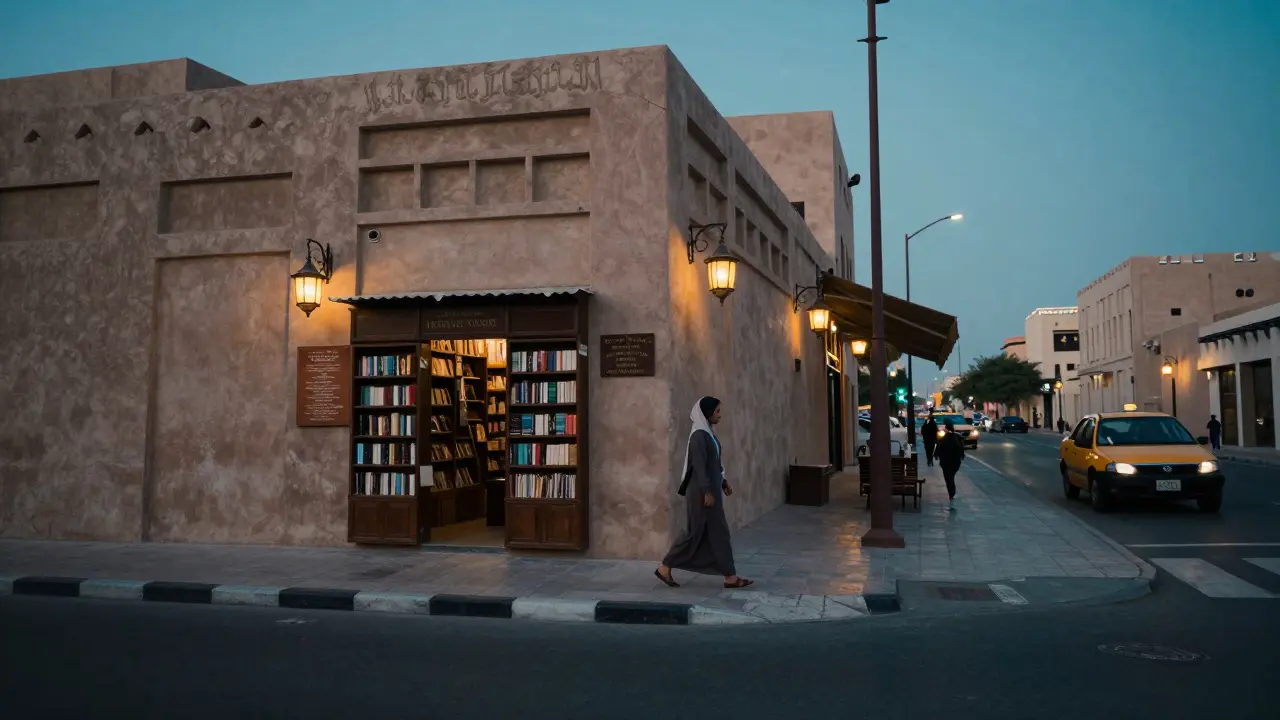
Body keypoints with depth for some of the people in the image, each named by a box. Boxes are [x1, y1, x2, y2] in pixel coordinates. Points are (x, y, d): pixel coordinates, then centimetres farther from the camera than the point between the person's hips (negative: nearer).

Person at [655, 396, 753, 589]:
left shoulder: (707, 432, 12)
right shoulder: (699, 435, -19)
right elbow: (699, 466, -22)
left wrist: (723, 482, 21)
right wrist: (707, 492, -23)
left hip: (711, 488, 10)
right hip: (701, 491, -10)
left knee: (717, 532, 9)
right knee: (695, 531, -2)